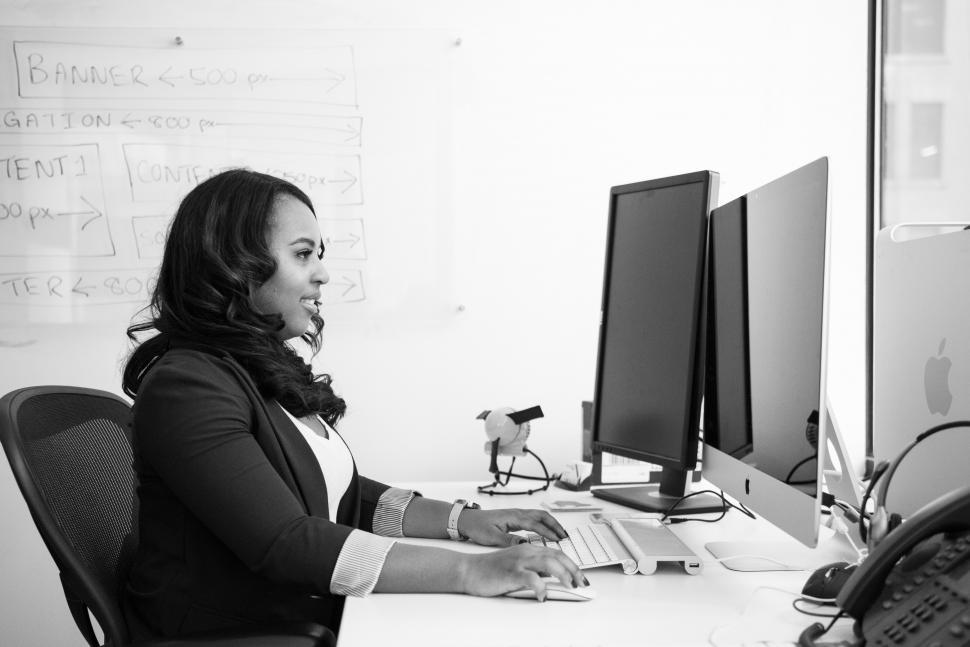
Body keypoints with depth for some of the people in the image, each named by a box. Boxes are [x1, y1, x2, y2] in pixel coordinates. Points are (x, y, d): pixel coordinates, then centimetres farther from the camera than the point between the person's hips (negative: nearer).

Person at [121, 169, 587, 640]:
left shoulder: (269, 368, 13)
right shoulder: (187, 388, -16)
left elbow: (339, 495, 15)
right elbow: (287, 544, -23)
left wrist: (461, 520, 2)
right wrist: (469, 572, -25)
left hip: (313, 624, 8)